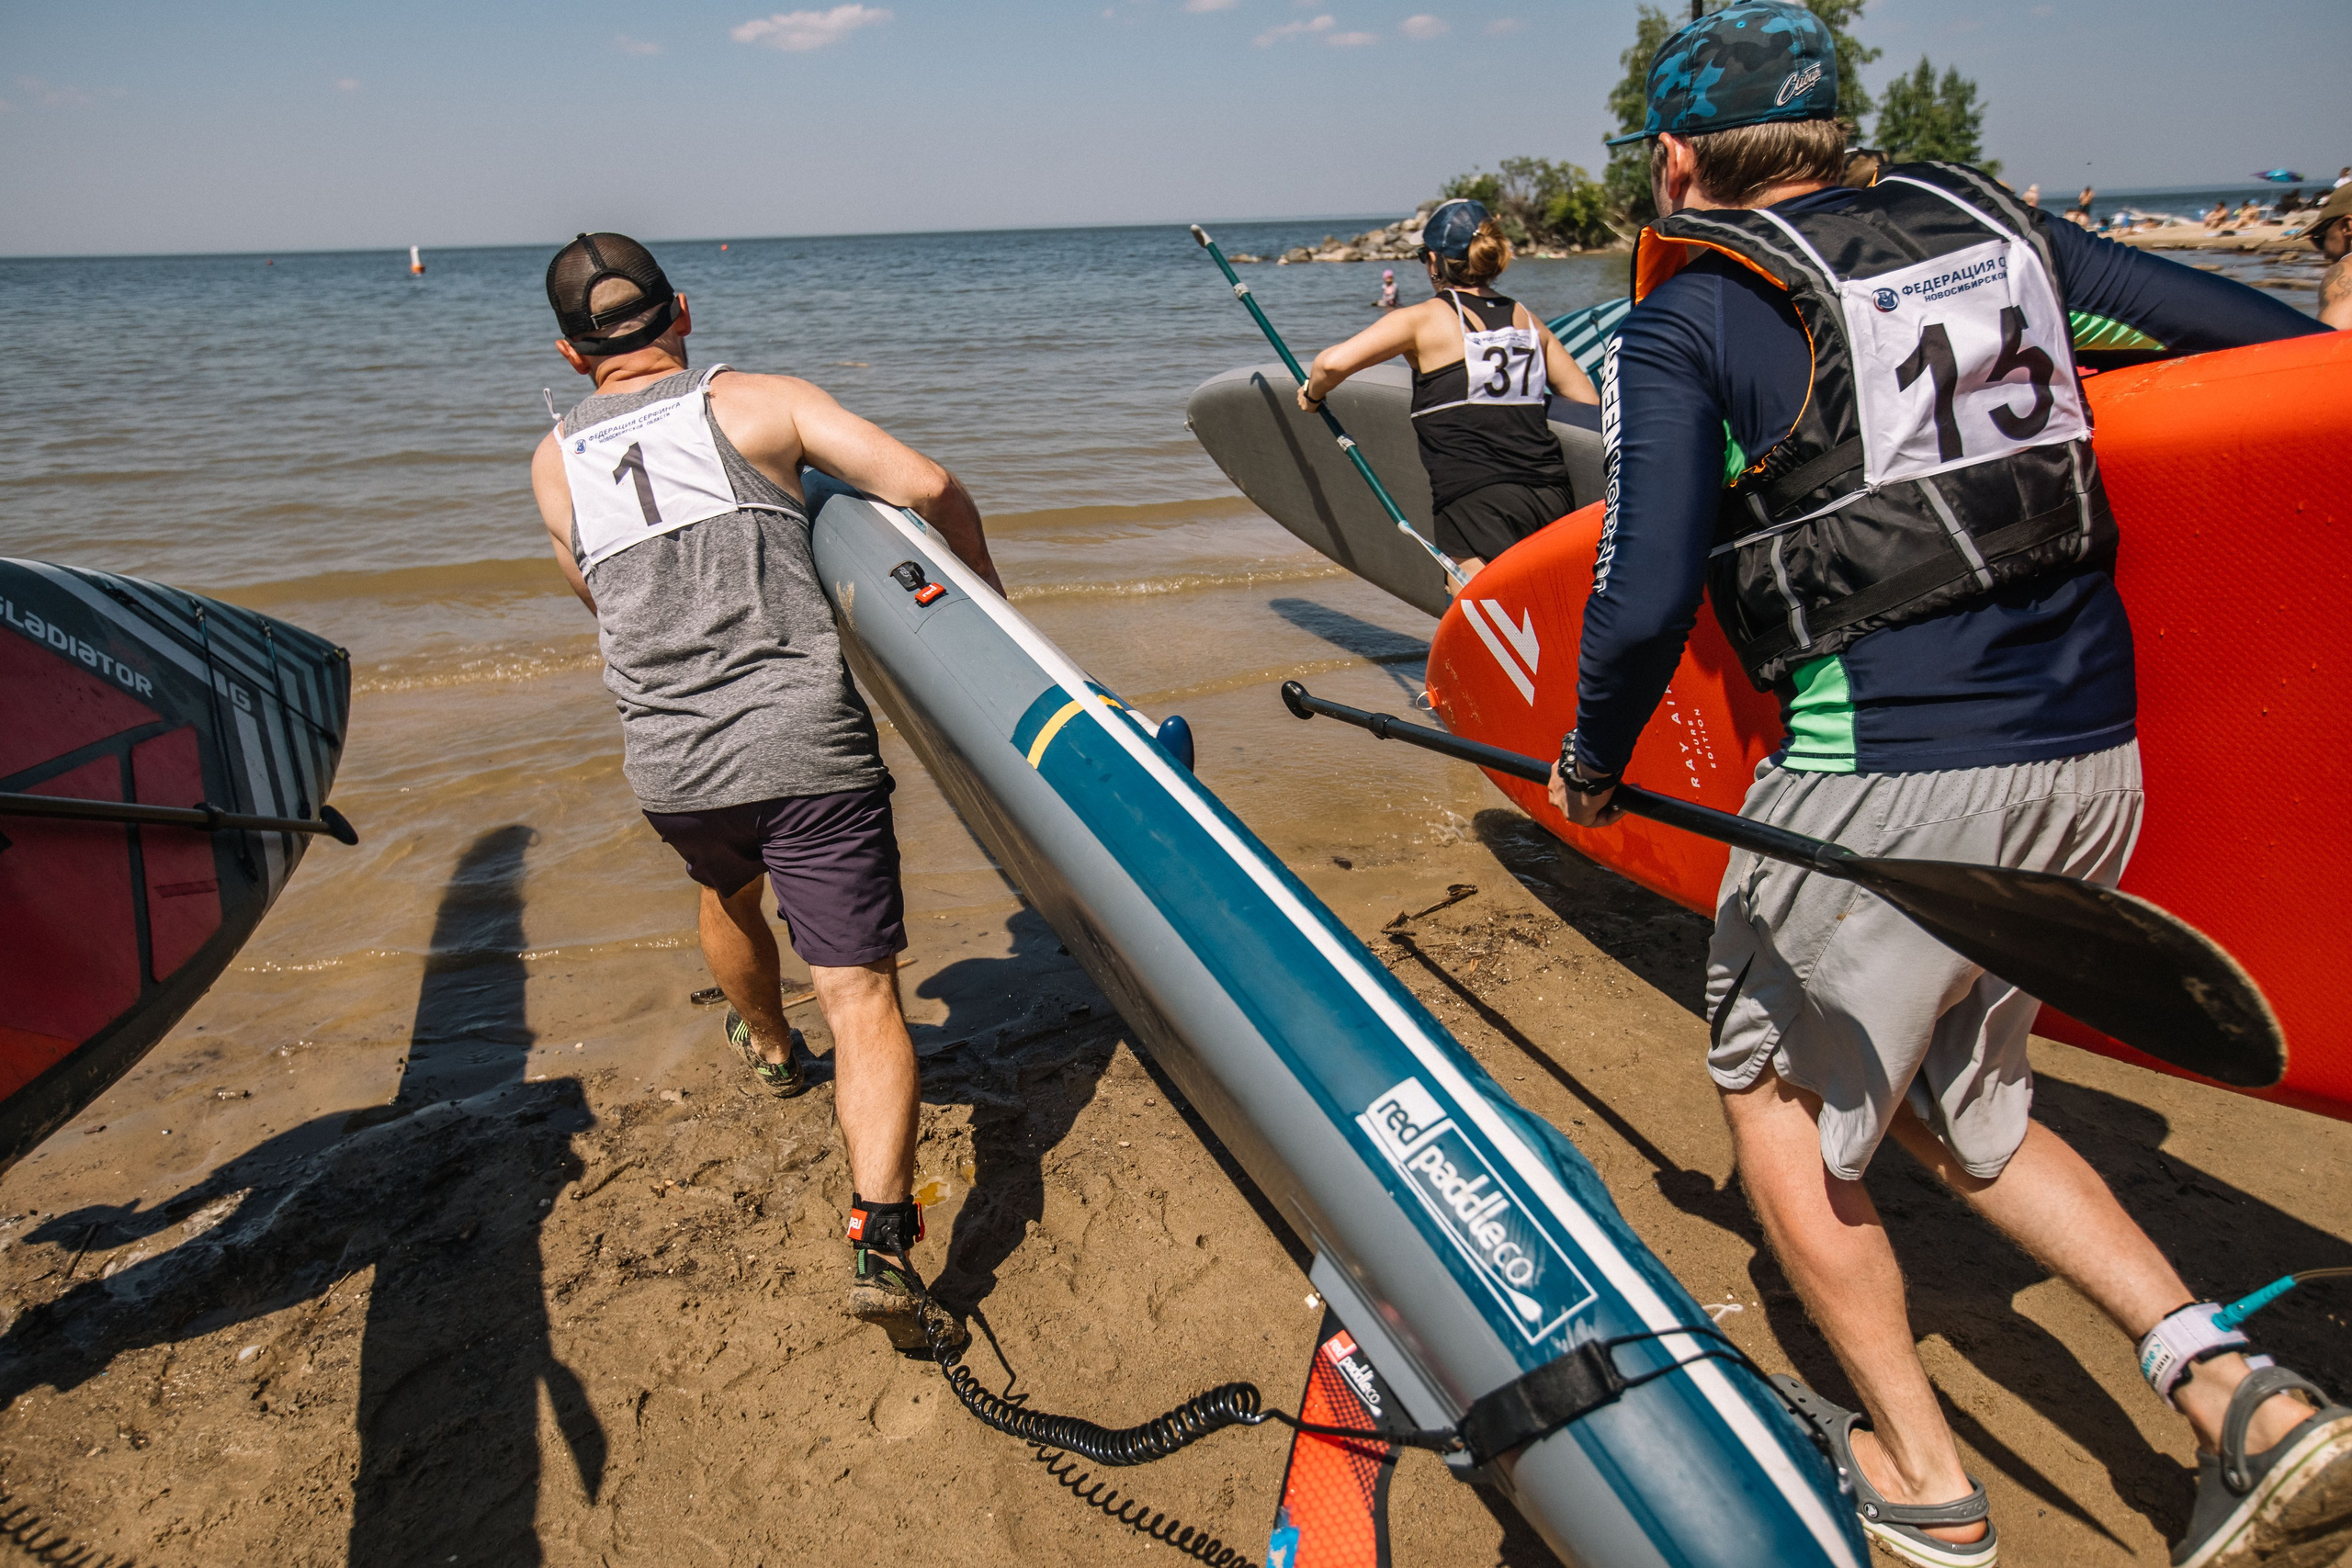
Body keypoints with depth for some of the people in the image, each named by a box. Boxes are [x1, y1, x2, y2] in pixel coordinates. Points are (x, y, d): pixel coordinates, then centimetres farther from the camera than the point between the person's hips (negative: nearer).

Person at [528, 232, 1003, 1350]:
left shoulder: (555, 466, 12)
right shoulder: (760, 404, 1)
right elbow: (926, 485, -6)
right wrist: (983, 587, 11)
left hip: (669, 767, 4)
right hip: (807, 747, -4)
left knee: (727, 892, 36)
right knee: (860, 996, -4)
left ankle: (768, 1045, 62)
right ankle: (880, 1236, -17)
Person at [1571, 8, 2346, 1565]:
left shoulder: (1687, 322, -3)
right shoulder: (1994, 226, 14)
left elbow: (1647, 600, -11)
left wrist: (1590, 764, 6)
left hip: (1895, 782, -7)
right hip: (2098, 761, 7)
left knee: (1782, 1094, 16)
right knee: (1954, 1099, 25)